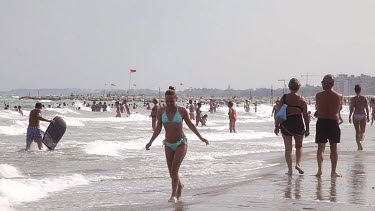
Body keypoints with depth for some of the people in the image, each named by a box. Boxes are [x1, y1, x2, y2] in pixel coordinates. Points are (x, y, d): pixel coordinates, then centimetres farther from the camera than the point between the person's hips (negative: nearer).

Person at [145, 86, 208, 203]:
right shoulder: (161, 111, -2)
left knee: (174, 169, -18)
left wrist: (200, 137, 8)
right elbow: (158, 128, 6)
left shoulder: (182, 110, -7)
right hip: (169, 145, 3)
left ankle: (174, 196, -13)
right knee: (172, 173, 12)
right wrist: (151, 141, -1)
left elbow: (190, 124, 6)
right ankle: (180, 185, 44)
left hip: (181, 144, -3)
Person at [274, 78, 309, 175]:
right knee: (299, 146, 19)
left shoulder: (284, 98, -1)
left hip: (286, 124, 0)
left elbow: (278, 112, -1)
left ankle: (290, 169, 6)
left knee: (288, 148, 8)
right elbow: (305, 115, -2)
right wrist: (307, 129, 5)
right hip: (298, 124, 0)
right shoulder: (302, 99, -2)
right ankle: (298, 164, 0)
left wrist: (277, 126, 7)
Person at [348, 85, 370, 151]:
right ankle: (360, 142, -23)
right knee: (362, 132, 6)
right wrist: (368, 117, 7)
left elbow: (351, 109, -7)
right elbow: (367, 108, -1)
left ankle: (359, 146, 5)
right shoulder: (364, 98, -2)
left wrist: (349, 117, -1)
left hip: (355, 116, 0)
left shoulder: (353, 99, -4)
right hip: (363, 116, 0)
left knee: (357, 132, 11)